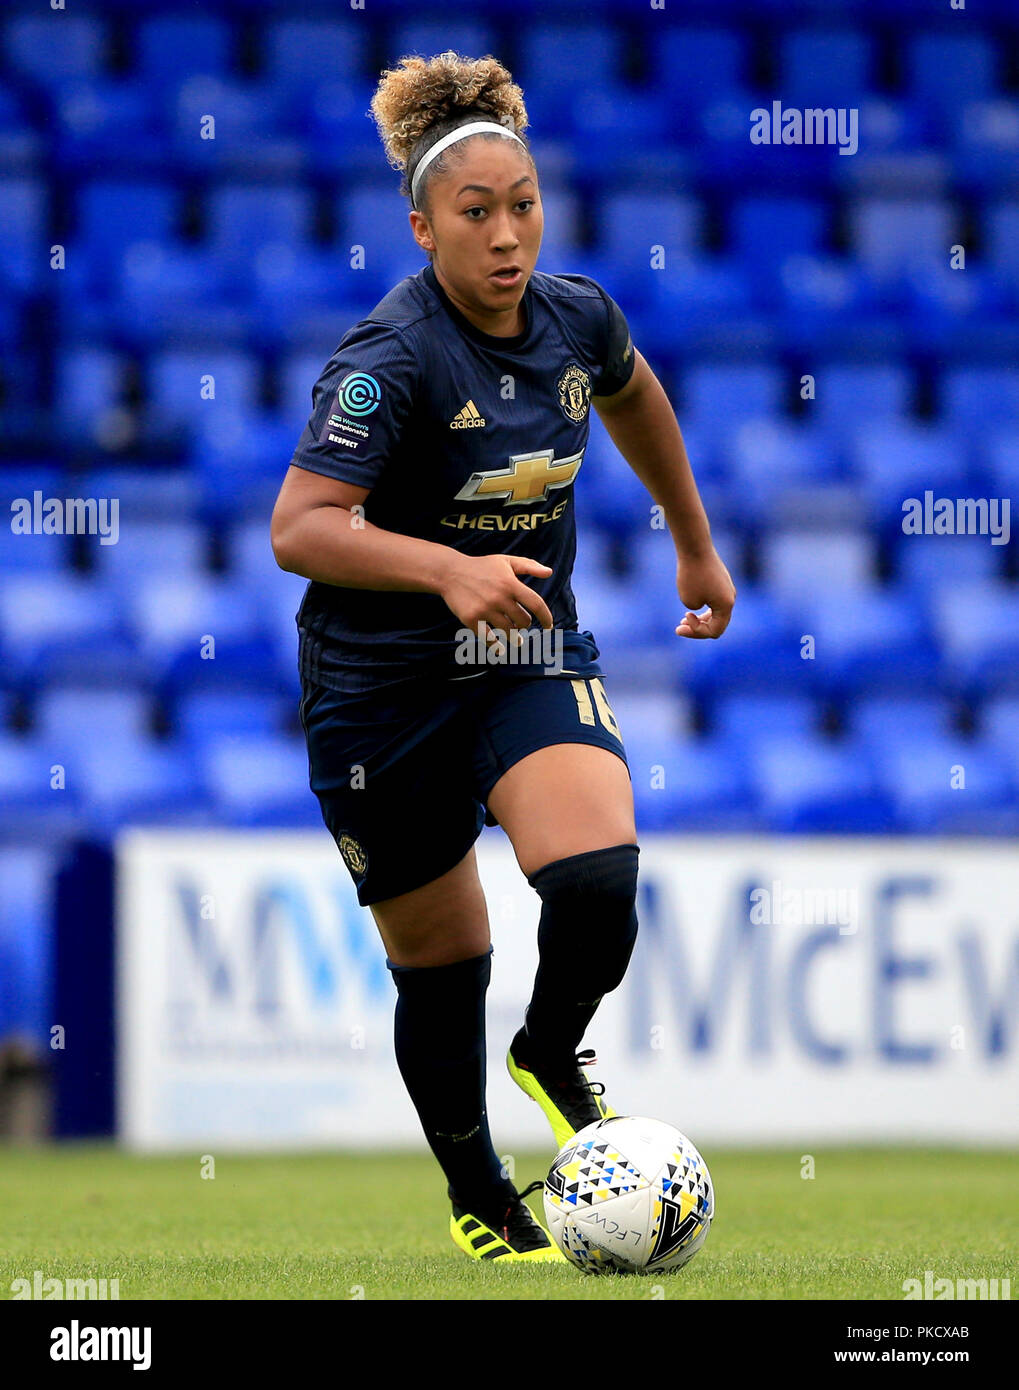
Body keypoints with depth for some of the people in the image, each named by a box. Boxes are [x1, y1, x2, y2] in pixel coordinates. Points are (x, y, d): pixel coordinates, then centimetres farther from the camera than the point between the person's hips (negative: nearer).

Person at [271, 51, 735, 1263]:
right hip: (383, 688, -4)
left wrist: (695, 546, 30)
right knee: (440, 966, 8)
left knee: (598, 882, -23)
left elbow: (634, 399, 21)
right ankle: (477, 1200, 32)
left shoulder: (578, 316, -4)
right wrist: (449, 569, -44)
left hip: (533, 661, 4)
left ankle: (553, 1053, 9)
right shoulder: (390, 359, -22)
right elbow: (300, 529, -31)